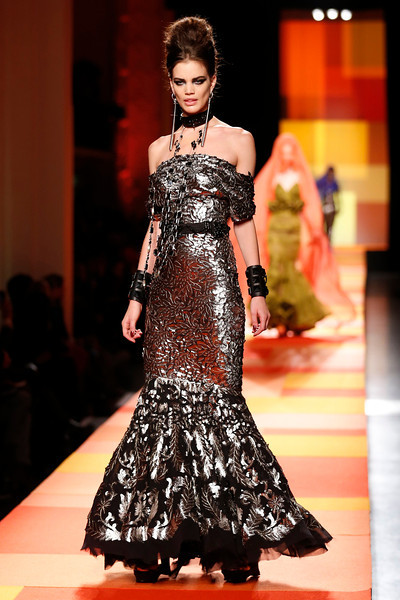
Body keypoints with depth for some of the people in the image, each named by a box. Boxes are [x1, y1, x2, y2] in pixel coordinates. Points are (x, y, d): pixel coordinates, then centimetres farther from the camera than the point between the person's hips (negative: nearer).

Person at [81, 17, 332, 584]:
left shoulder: (237, 142, 5)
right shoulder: (160, 149, 14)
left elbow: (244, 221, 5)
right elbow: (156, 227, 16)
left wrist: (259, 290, -1)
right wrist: (138, 295, 12)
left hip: (215, 281, -3)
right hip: (169, 286, 4)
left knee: (217, 397, -9)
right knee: (163, 398, 0)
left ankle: (237, 540, 0)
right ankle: (156, 539, 5)